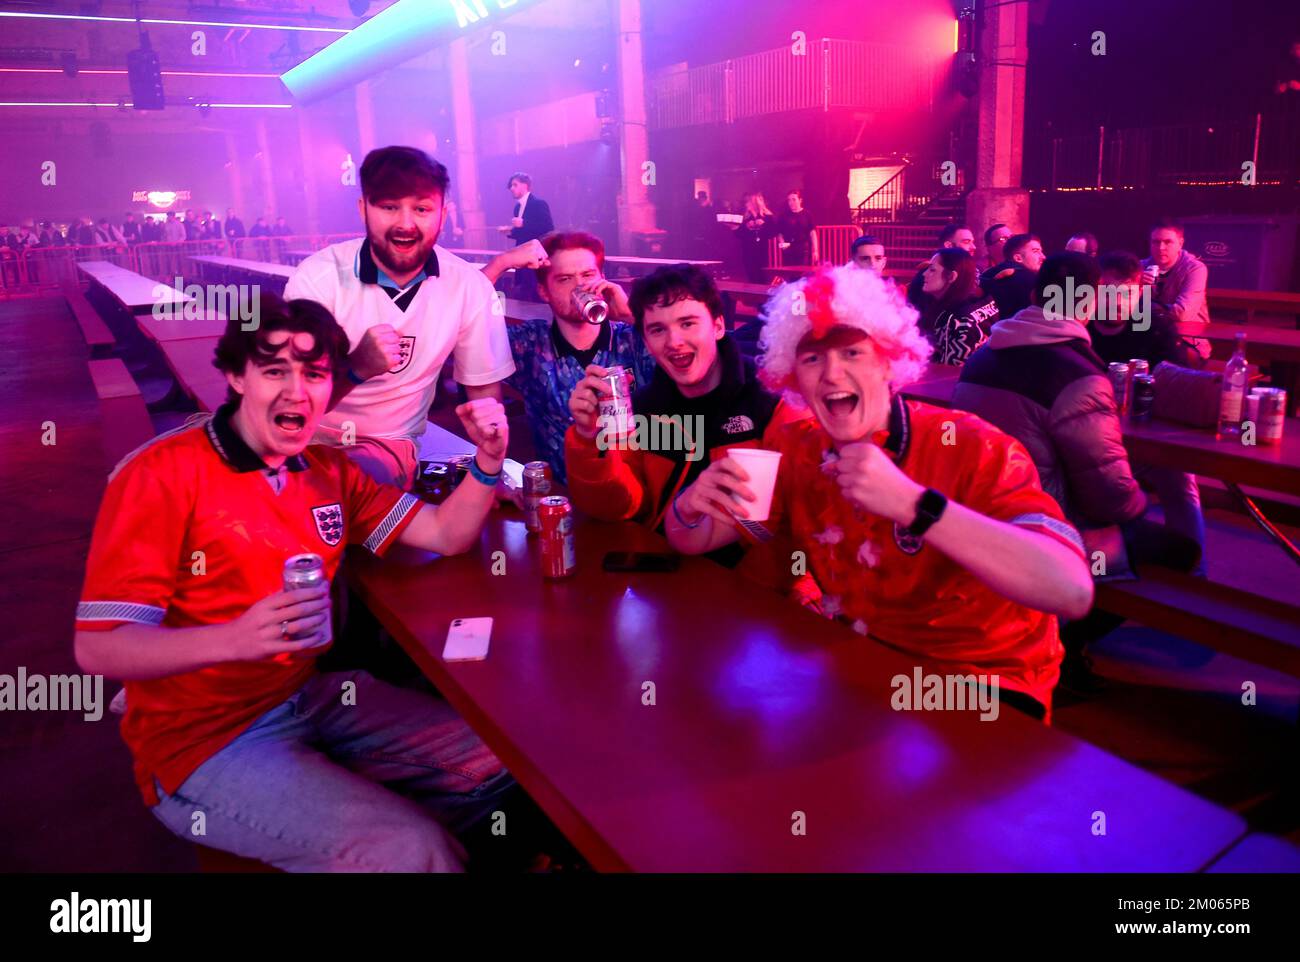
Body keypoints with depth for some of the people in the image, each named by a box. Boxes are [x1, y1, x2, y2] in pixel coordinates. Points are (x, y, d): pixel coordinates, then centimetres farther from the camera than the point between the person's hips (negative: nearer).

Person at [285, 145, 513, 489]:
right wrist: (357, 368, -33)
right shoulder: (318, 277, -13)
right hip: (309, 440, 0)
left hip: (390, 446, 0)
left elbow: (483, 389, 3)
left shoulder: (470, 287, -8)